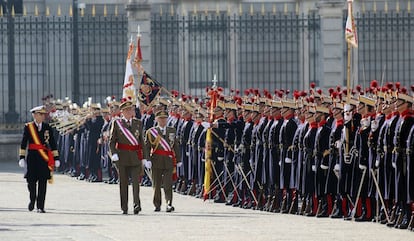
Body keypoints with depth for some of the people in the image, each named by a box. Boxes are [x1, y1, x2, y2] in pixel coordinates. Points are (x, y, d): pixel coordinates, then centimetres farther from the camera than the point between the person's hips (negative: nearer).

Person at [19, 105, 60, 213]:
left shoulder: (47, 127, 7)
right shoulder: (28, 127, 2)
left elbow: (53, 144, 9)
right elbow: (23, 143, 3)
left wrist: (56, 158, 6)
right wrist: (22, 158, -3)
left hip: (45, 158, 1)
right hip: (32, 157, -1)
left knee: (43, 183, -3)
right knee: (31, 181, 1)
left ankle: (40, 207, 1)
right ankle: (32, 199, 28)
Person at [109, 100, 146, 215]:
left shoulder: (138, 123, 11)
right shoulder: (116, 123, 3)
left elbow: (141, 140, 13)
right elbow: (112, 140, 2)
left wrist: (143, 156, 8)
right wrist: (114, 153, -11)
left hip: (135, 157, 1)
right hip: (122, 157, -1)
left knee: (136, 181, -11)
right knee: (123, 183, 3)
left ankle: (137, 205, -16)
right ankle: (124, 208, 9)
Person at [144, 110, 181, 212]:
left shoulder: (172, 131, 12)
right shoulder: (151, 132, 4)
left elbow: (176, 146, 15)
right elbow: (147, 147, -3)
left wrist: (178, 160, 12)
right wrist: (147, 159, -14)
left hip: (169, 161, 1)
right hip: (156, 161, -1)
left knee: (168, 184, -9)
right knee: (156, 184, 5)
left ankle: (169, 205, -13)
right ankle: (157, 205, 15)